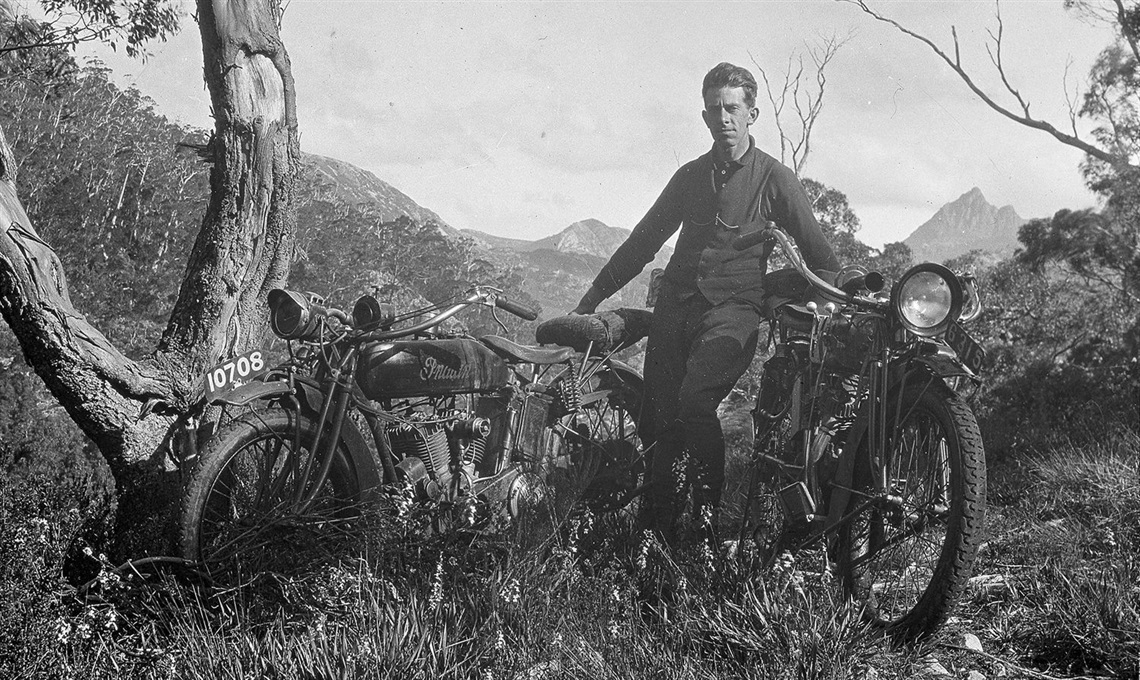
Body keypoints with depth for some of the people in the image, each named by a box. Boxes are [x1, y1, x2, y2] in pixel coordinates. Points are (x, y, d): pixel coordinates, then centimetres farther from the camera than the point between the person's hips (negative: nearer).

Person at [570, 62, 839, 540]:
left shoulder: (774, 178, 5)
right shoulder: (690, 176, 18)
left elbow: (818, 254, 6)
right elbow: (642, 242, 22)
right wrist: (589, 301, 20)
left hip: (734, 308, -4)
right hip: (675, 306, 5)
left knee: (694, 400, -28)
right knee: (659, 422, -3)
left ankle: (711, 518, -15)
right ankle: (655, 533, 6)